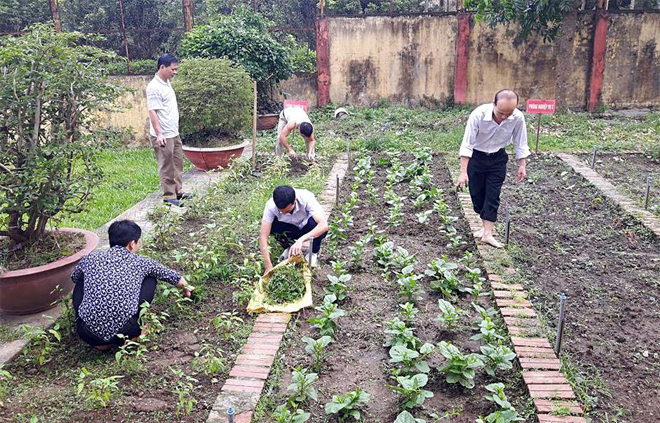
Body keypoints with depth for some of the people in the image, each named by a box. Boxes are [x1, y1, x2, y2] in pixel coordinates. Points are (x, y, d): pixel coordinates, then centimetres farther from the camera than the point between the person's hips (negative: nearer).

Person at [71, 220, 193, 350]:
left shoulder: (91, 258, 13)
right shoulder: (140, 262, 10)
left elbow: (74, 278, 36)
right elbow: (172, 276, 26)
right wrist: (186, 288, 49)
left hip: (88, 334, 1)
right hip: (125, 332, -1)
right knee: (150, 279, 19)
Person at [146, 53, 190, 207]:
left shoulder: (167, 83, 12)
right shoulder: (154, 87, -17)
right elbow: (152, 112, -21)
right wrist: (159, 134, -26)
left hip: (174, 134, 9)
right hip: (163, 136, -9)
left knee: (177, 164, 15)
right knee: (167, 168, -1)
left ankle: (178, 192, 26)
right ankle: (169, 196, 7)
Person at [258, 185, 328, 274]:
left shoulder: (306, 199, -35)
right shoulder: (271, 205, -29)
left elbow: (324, 225, -45)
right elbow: (263, 236, -31)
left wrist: (301, 240, -56)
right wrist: (269, 267, -38)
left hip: (308, 229, -2)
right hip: (291, 229, 2)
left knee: (314, 223, -36)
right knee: (271, 226, -28)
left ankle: (314, 252, -5)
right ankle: (289, 247, 2)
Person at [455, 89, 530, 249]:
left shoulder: (518, 117, -22)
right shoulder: (478, 115, -30)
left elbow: (520, 144, -5)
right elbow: (467, 144, -27)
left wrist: (522, 165, -4)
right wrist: (463, 172, -29)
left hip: (498, 158, 1)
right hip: (476, 157, -1)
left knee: (493, 195, -4)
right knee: (477, 194, 5)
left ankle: (487, 234, -2)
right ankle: (485, 225, 24)